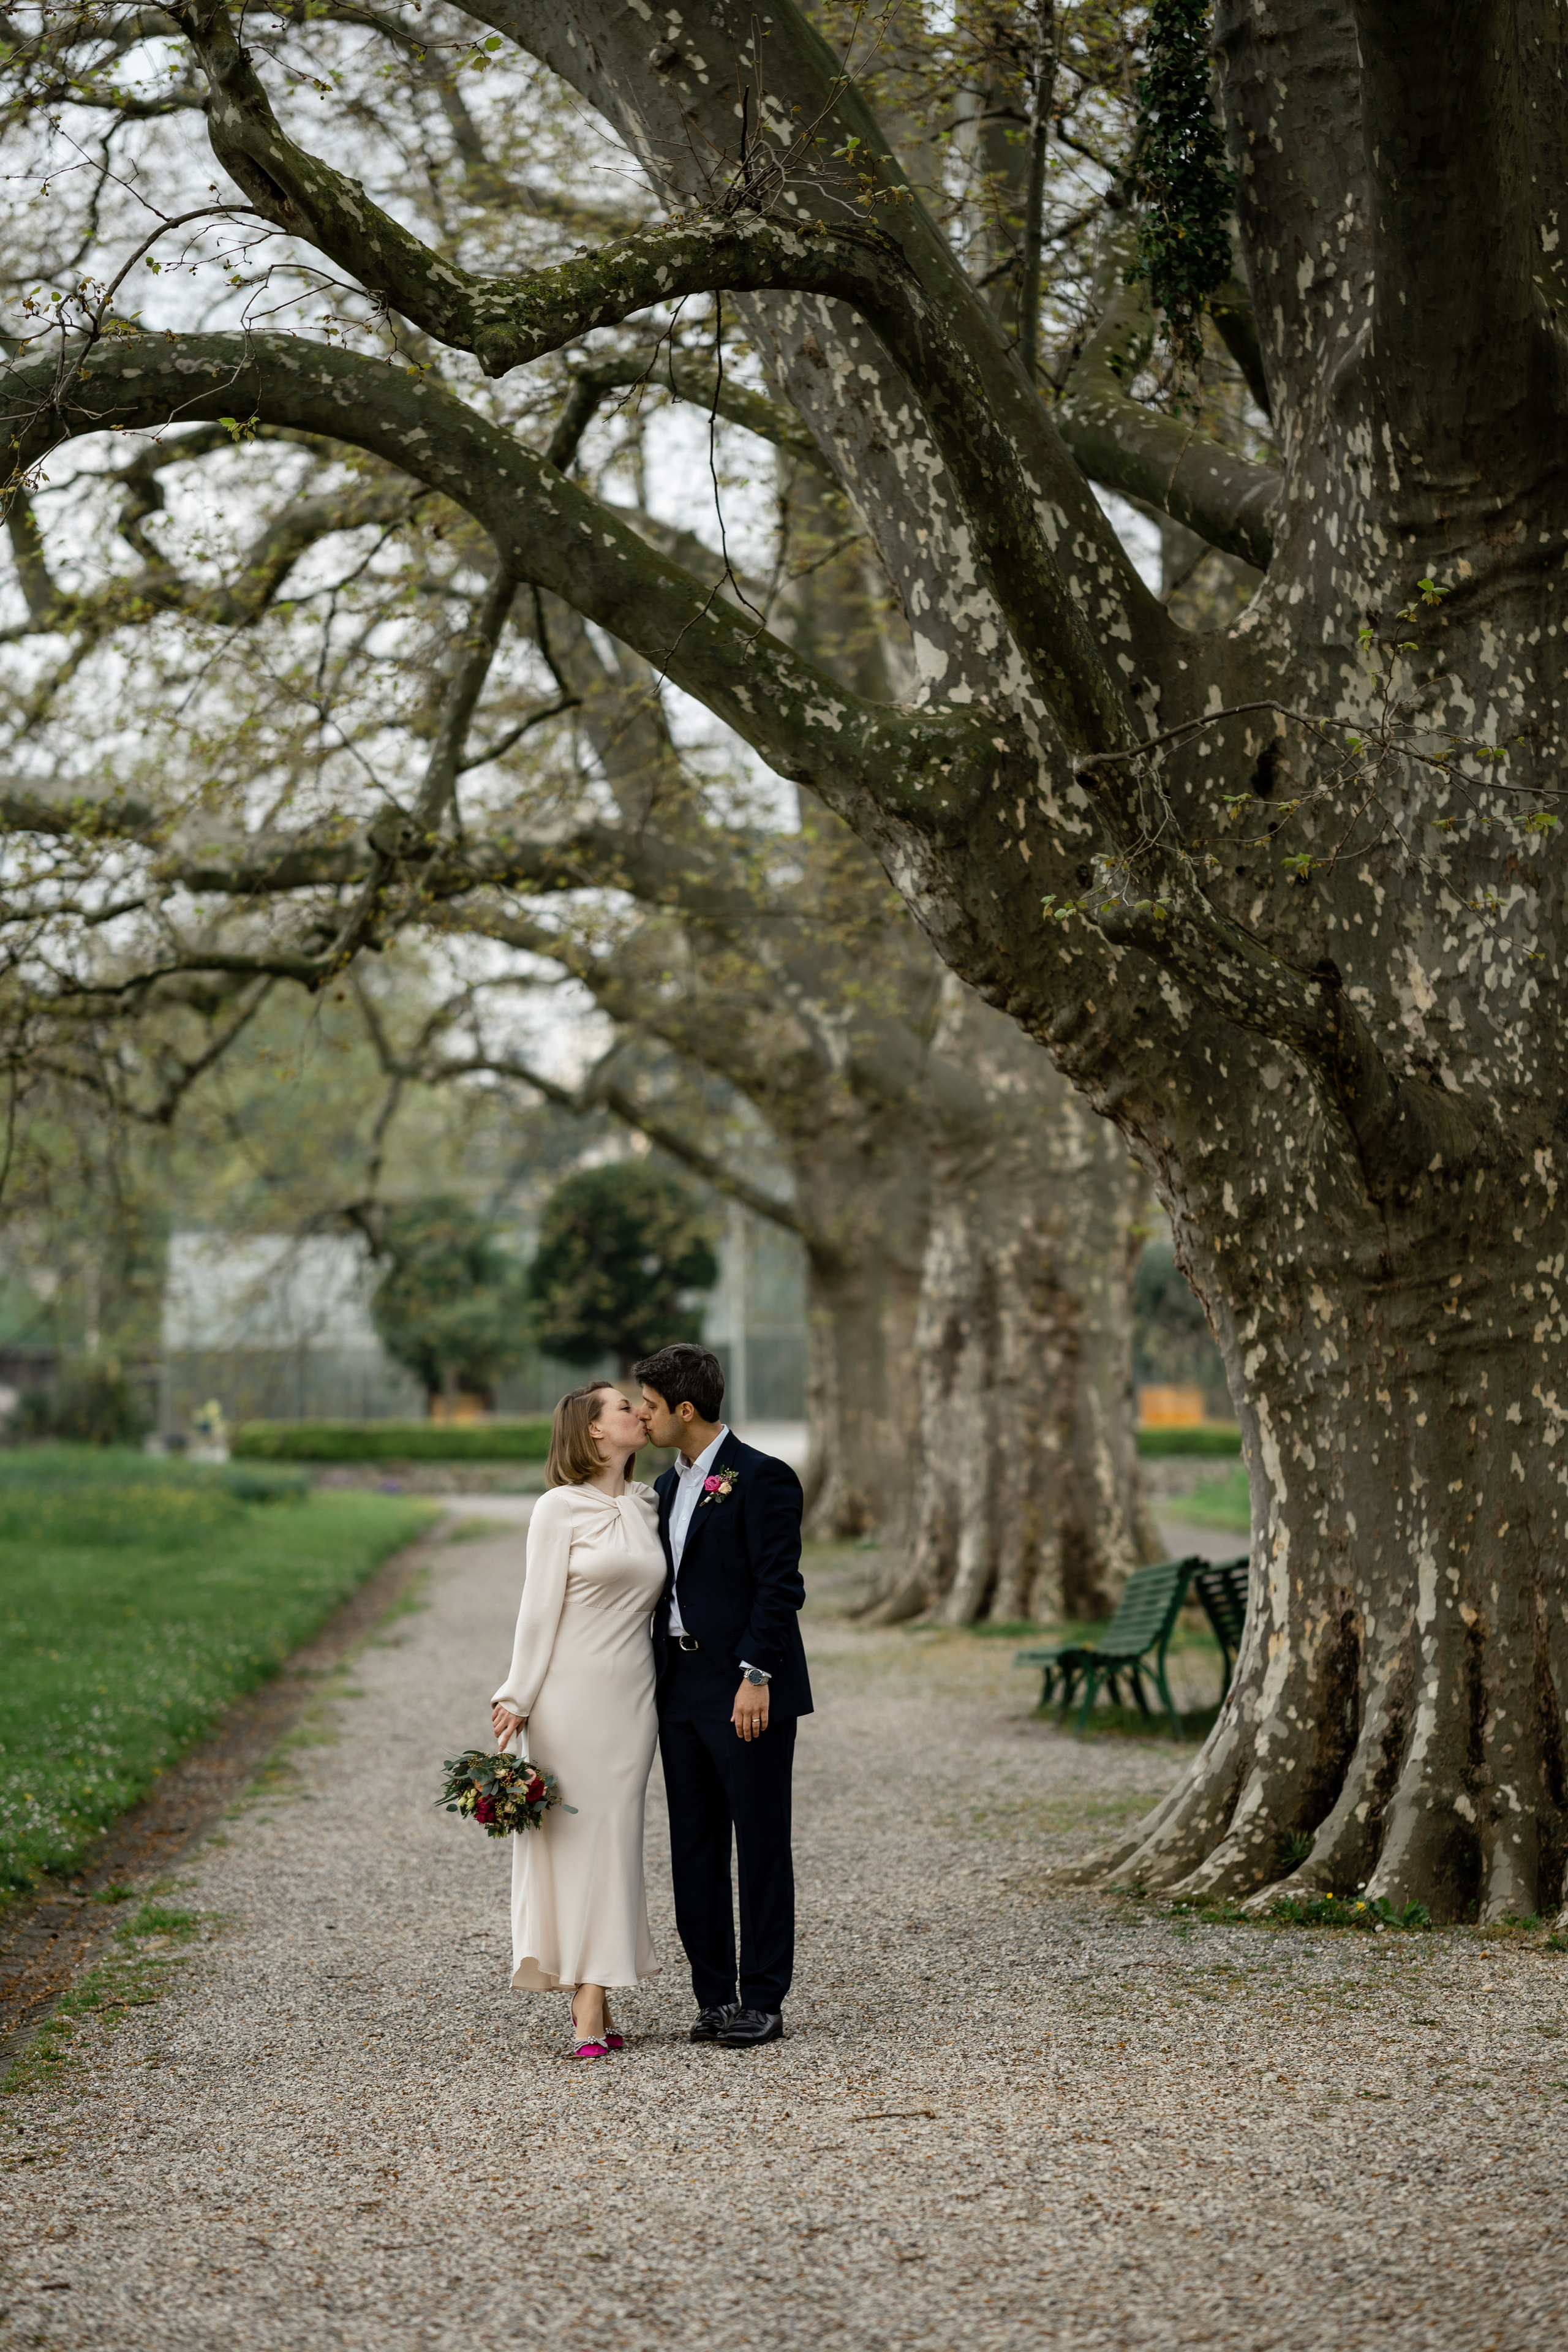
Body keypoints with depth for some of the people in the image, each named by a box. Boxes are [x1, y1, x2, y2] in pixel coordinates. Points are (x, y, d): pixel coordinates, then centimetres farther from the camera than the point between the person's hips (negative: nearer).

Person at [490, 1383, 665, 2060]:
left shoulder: (649, 1504, 12)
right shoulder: (560, 1508, -5)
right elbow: (539, 1609, -6)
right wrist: (517, 1699, -8)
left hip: (631, 1696, 5)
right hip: (571, 1693, -5)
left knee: (614, 1835, 3)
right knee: (569, 1835, -3)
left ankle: (593, 2004, 5)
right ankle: (588, 2004, -2)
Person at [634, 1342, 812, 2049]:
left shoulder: (762, 1478, -10)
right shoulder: (667, 1487, 15)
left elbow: (779, 1586, -15)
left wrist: (755, 1677, -20)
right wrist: (659, 1683, 13)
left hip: (746, 1694, -8)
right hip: (681, 1692, 8)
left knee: (761, 1846, 0)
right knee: (694, 1849, 9)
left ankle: (763, 2000, 6)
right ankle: (715, 1995, 17)